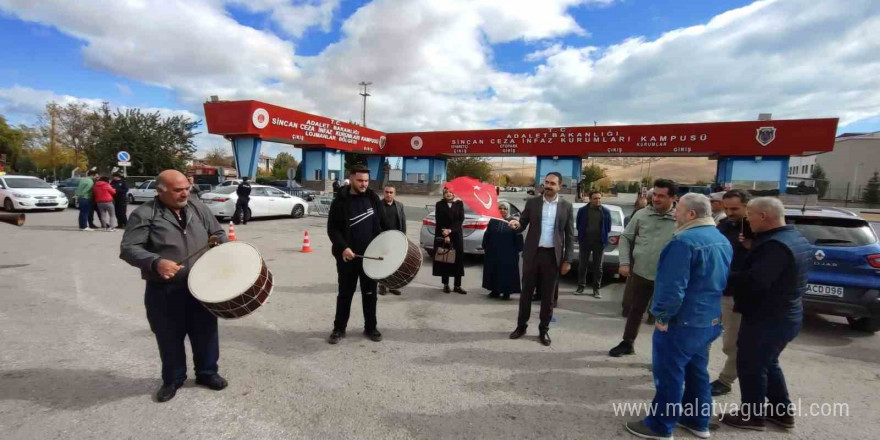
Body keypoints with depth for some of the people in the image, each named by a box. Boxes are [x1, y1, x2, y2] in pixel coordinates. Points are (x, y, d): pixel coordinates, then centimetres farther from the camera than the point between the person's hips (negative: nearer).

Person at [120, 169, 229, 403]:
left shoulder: (198, 209, 5)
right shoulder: (144, 215, -9)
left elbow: (217, 233, 16)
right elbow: (129, 249, -14)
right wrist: (156, 262, -30)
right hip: (164, 292, -3)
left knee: (206, 332, 13)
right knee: (170, 338, 12)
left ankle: (207, 372, 33)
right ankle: (173, 379, 33)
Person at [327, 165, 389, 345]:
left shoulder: (373, 198, 3)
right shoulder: (340, 201, -8)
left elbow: (382, 222, 13)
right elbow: (332, 228, -9)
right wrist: (343, 247, -22)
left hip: (370, 255, 3)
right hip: (347, 256, -3)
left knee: (370, 293, 12)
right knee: (345, 294, 9)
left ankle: (370, 327, 26)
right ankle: (339, 328, 23)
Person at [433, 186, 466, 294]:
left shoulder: (459, 204, 6)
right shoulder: (439, 205, 4)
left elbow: (461, 219, -2)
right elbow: (439, 221, -2)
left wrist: (450, 230, -13)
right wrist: (445, 235, -11)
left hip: (456, 235, 1)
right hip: (442, 236, -1)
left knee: (458, 259, -2)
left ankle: (457, 286, 5)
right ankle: (445, 285, 13)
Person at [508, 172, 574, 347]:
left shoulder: (566, 206, 1)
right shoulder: (532, 202, 2)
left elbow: (569, 235, 3)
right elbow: (522, 226, 5)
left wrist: (567, 260, -2)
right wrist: (516, 225, -20)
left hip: (552, 255, 0)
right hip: (532, 253, 1)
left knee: (548, 295, 8)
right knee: (526, 291, 9)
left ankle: (544, 330, 22)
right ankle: (521, 326, 23)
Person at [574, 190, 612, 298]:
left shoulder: (606, 211, 1)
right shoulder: (582, 210, 0)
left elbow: (608, 227, 7)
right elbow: (578, 225, 7)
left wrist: (603, 236, 5)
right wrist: (581, 237, 6)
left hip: (599, 242, 0)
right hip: (585, 241, 0)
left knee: (598, 267, 7)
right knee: (582, 265, 5)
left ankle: (596, 289, 16)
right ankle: (581, 287, 17)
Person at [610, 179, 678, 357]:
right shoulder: (641, 215, 1)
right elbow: (626, 238, 5)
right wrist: (624, 262, -5)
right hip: (640, 273, 3)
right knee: (635, 310, 17)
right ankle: (627, 343, 34)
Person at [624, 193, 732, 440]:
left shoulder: (685, 241, -21)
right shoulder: (722, 240, 10)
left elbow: (673, 286, -24)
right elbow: (718, 280, 18)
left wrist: (663, 315, -14)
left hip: (682, 320, -9)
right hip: (710, 319, 9)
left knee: (669, 374, 2)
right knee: (697, 371, 21)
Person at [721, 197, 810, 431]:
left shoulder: (775, 244, -25)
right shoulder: (797, 239, 8)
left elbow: (754, 281, -32)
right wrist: (755, 249, 8)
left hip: (766, 318, -10)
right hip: (785, 315, 10)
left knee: (750, 365, 5)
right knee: (768, 363, 24)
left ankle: (753, 416, 18)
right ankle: (783, 412, 34)